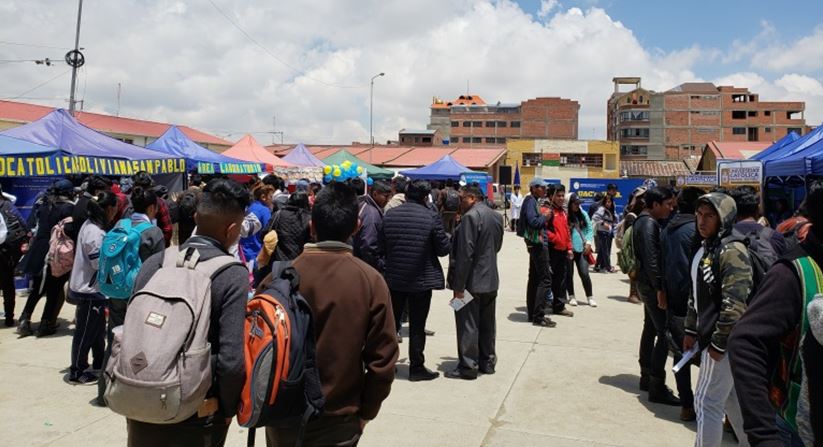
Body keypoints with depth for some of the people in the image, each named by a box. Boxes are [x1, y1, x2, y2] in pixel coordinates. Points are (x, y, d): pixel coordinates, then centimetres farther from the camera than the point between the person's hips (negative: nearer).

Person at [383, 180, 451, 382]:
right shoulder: (431, 217, -13)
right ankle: (416, 367, 14)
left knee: (391, 322, 17)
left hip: (394, 278, 4)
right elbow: (443, 249, -10)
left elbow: (382, 246, 5)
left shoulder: (389, 215, -1)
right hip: (421, 280, -4)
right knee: (417, 326, 6)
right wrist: (447, 238, 10)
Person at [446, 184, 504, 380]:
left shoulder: (470, 217, -19)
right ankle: (487, 362, 25)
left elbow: (465, 254, -22)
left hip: (472, 281, -9)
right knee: (487, 323, 16)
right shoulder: (497, 217, 9)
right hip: (490, 279, 9)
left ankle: (468, 367, 7)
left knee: (467, 325, 0)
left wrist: (458, 285, -19)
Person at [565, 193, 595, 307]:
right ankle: (571, 296, 21)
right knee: (569, 273, 7)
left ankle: (590, 297, 11)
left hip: (582, 249, 3)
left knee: (584, 273, 0)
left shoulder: (583, 214, 7)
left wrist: (588, 242, 1)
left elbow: (590, 229, 11)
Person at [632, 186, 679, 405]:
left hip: (646, 283, 11)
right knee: (665, 334, -9)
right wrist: (660, 289, -24)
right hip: (652, 285, -11)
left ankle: (647, 377, 25)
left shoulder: (644, 221, 14)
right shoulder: (649, 224, -17)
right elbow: (651, 259, -24)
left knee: (651, 329, 16)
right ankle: (657, 388, -6)